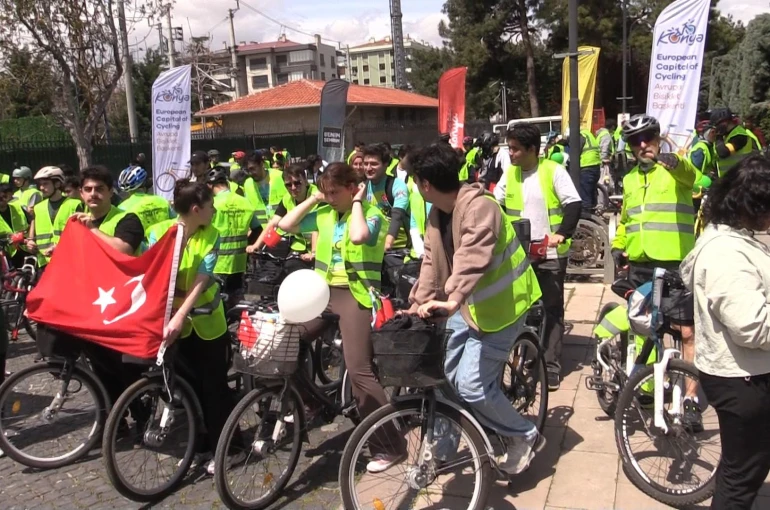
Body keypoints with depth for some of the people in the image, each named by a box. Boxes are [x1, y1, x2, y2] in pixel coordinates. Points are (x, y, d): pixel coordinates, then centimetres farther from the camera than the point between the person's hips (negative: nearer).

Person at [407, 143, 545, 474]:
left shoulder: (478, 207, -26)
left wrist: (453, 299, -55)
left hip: (498, 306, -9)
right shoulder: (437, 214, 5)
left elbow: (473, 258, -41)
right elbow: (432, 261, 7)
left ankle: (525, 436, 11)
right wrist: (419, 302, -2)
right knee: (451, 378, 12)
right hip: (467, 305, 9)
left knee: (473, 386, -12)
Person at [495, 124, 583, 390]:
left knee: (552, 310, 5)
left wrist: (562, 234, -24)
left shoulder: (554, 171, -8)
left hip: (550, 254, -4)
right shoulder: (509, 174, 6)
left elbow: (574, 204, -12)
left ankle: (552, 366, 13)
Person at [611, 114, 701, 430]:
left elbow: (690, 175, -27)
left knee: (687, 331, -6)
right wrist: (618, 246, 11)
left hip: (675, 266, -6)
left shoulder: (676, 169, -1)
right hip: (638, 267, 6)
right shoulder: (629, 179, 17)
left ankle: (691, 400, 1)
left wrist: (675, 162, -48)